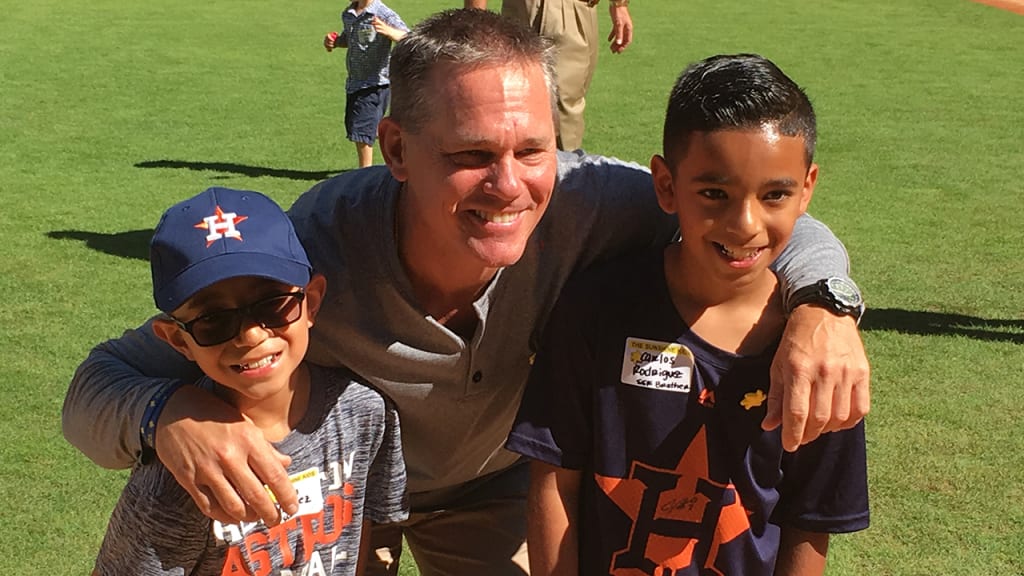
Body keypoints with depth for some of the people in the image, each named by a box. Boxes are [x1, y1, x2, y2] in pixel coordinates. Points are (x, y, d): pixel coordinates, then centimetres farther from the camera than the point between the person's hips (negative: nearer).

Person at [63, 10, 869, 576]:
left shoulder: (578, 202, -33)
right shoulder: (312, 254, -39)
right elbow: (100, 384, -32)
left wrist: (822, 302, -42)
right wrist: (171, 413, -56)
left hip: (492, 489, 2)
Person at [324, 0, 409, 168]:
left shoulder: (384, 15, -17)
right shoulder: (348, 14, 7)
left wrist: (388, 31, -51)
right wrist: (334, 42, 3)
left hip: (375, 84, -8)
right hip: (354, 83, 8)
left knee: (361, 129, -7)